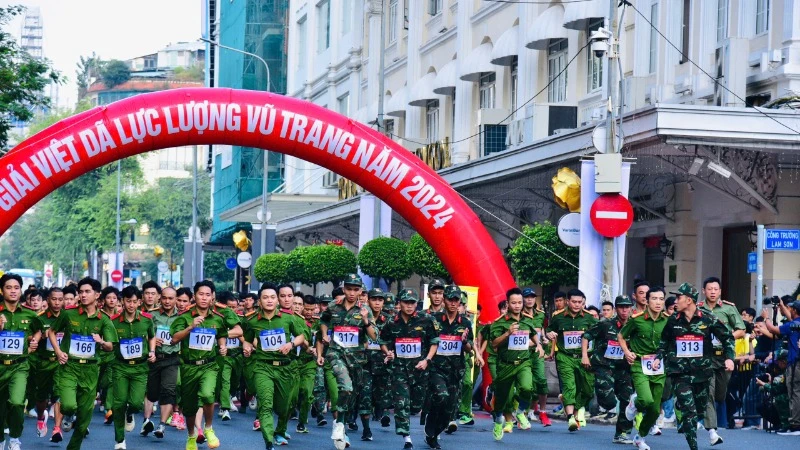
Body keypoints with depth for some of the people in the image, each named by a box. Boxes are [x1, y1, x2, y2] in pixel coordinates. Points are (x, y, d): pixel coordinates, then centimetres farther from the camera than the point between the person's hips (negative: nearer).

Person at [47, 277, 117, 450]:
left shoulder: (104, 320, 1)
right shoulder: (69, 314, -1)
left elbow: (110, 347, -2)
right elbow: (51, 332, 12)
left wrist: (101, 342, -25)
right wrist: (58, 352, -2)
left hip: (90, 369, 2)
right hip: (69, 365, -2)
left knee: (85, 413, 7)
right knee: (69, 406, -23)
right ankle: (67, 417, 15)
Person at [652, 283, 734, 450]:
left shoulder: (708, 319, -5)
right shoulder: (673, 320, 0)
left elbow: (728, 338, 5)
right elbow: (664, 341, 18)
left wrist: (729, 357, -5)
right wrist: (658, 357, 8)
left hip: (702, 371, 1)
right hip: (680, 372, -1)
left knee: (700, 410, 11)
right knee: (689, 411, -12)